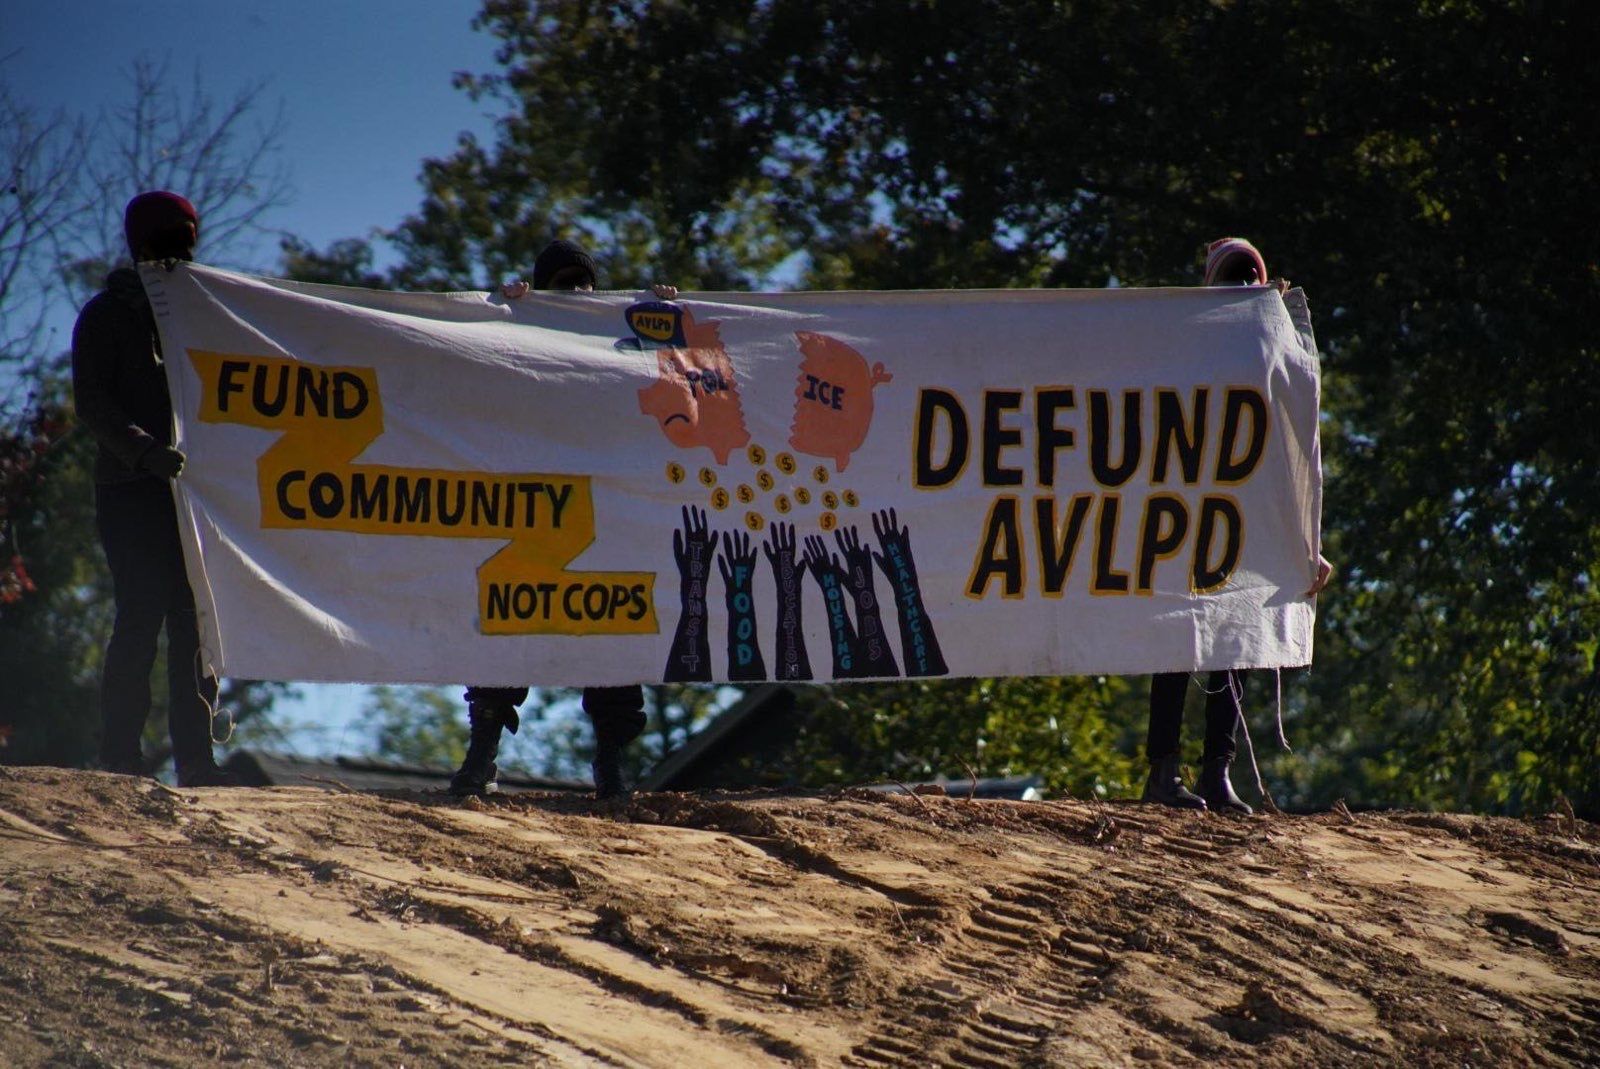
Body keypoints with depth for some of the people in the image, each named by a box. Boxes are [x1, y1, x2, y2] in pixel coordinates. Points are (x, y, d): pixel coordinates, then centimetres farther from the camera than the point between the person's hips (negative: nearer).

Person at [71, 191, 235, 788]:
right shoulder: (108, 315, 5)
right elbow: (93, 403, -7)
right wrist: (145, 449, -23)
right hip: (133, 492, -5)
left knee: (195, 625, 0)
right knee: (142, 618, -10)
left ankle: (195, 758, 0)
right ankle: (121, 757, -8)